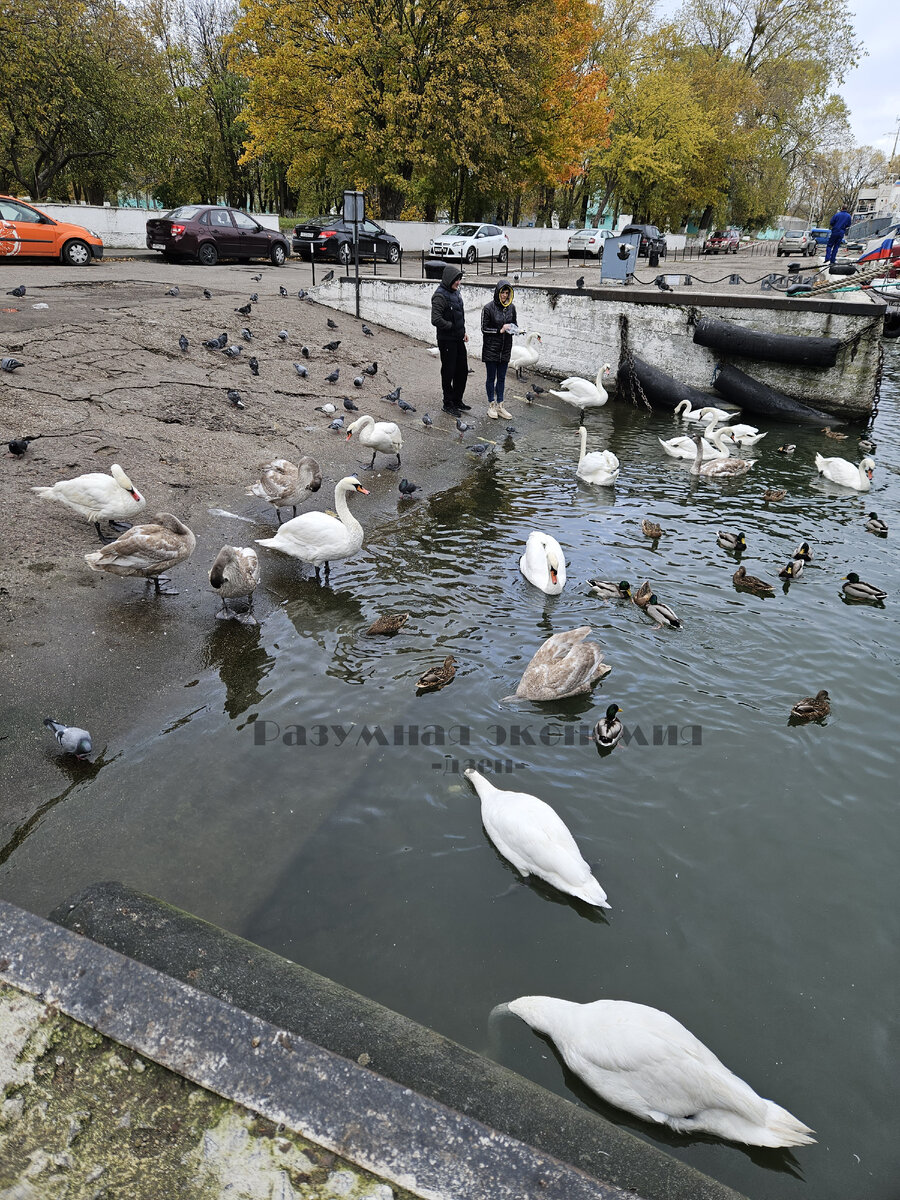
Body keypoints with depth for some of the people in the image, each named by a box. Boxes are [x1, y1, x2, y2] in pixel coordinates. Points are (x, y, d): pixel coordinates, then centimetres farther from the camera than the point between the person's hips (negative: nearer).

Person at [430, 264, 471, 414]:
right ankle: (448, 404, 14)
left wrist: (463, 331, 14)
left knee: (462, 370, 14)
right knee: (448, 372, 2)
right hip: (447, 340, -9)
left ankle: (457, 401, 27)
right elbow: (436, 320, -24)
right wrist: (452, 326, -15)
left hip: (458, 339, 9)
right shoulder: (440, 295, -17)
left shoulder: (455, 292, 10)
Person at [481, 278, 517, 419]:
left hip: (505, 349, 5)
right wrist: (500, 330, -18)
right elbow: (484, 328, -9)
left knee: (501, 378, 10)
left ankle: (500, 405, 17)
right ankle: (491, 405, 14)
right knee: (491, 377, 5)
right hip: (491, 348, -4)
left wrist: (512, 328, -6)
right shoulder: (489, 307, -11)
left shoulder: (511, 307, 4)